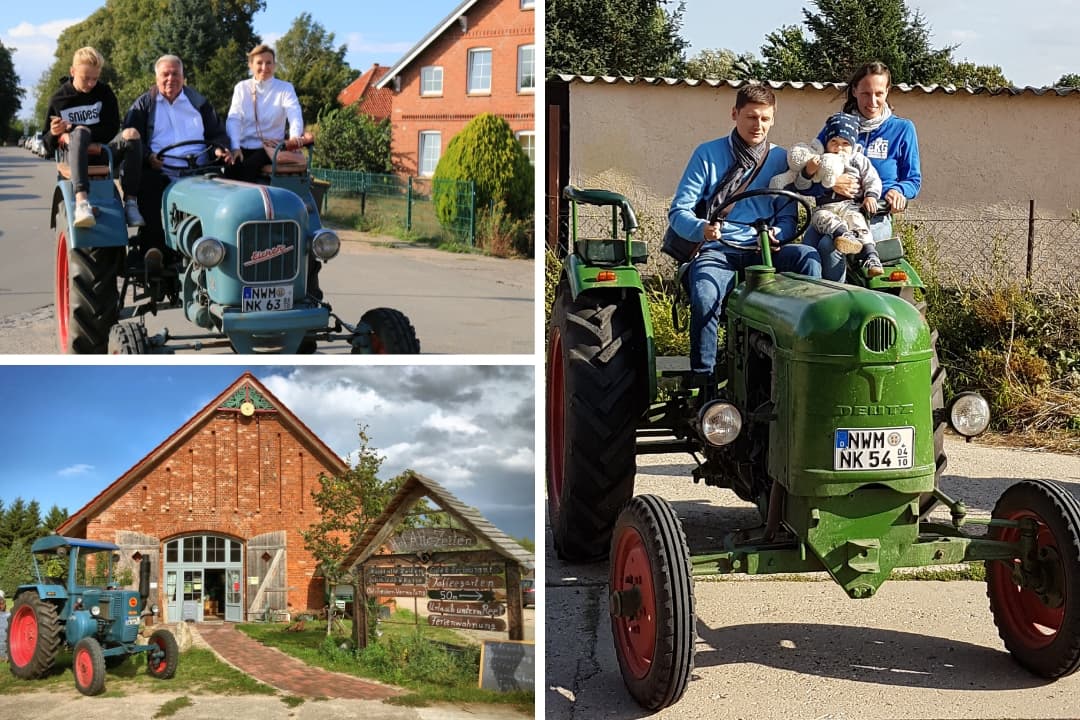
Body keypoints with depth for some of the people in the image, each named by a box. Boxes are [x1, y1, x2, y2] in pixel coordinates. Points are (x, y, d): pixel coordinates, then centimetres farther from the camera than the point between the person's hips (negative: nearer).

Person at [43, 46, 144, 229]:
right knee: (80, 132, -37)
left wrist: (71, 131, -11)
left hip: (105, 154, 1)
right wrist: (54, 134, -17)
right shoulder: (59, 99, 7)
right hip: (76, 155, -1)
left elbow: (112, 130, -2)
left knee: (131, 133, -29)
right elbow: (48, 145, 9)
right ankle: (81, 202, -58)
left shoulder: (104, 93, 8)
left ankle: (130, 201, -31)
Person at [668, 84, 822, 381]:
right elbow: (678, 212, 1)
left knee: (808, 256, -29)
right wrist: (701, 229, -23)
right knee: (705, 297, -35)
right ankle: (703, 380, -25)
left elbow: (788, 218, 11)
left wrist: (776, 234, -14)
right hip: (716, 252, -2)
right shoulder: (708, 154, 6)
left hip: (763, 251, 2)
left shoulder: (780, 159, 12)